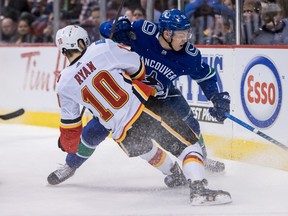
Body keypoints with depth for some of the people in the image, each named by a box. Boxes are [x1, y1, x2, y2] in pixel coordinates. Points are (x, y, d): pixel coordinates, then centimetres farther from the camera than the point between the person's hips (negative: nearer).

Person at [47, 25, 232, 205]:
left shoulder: (64, 84, 10)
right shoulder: (102, 49, -1)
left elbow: (70, 123, 19)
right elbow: (137, 67, 11)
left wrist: (68, 147, 38)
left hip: (123, 135, 4)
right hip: (144, 107, -4)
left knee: (141, 145, 37)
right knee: (188, 143, -2)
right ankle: (198, 188, -22)